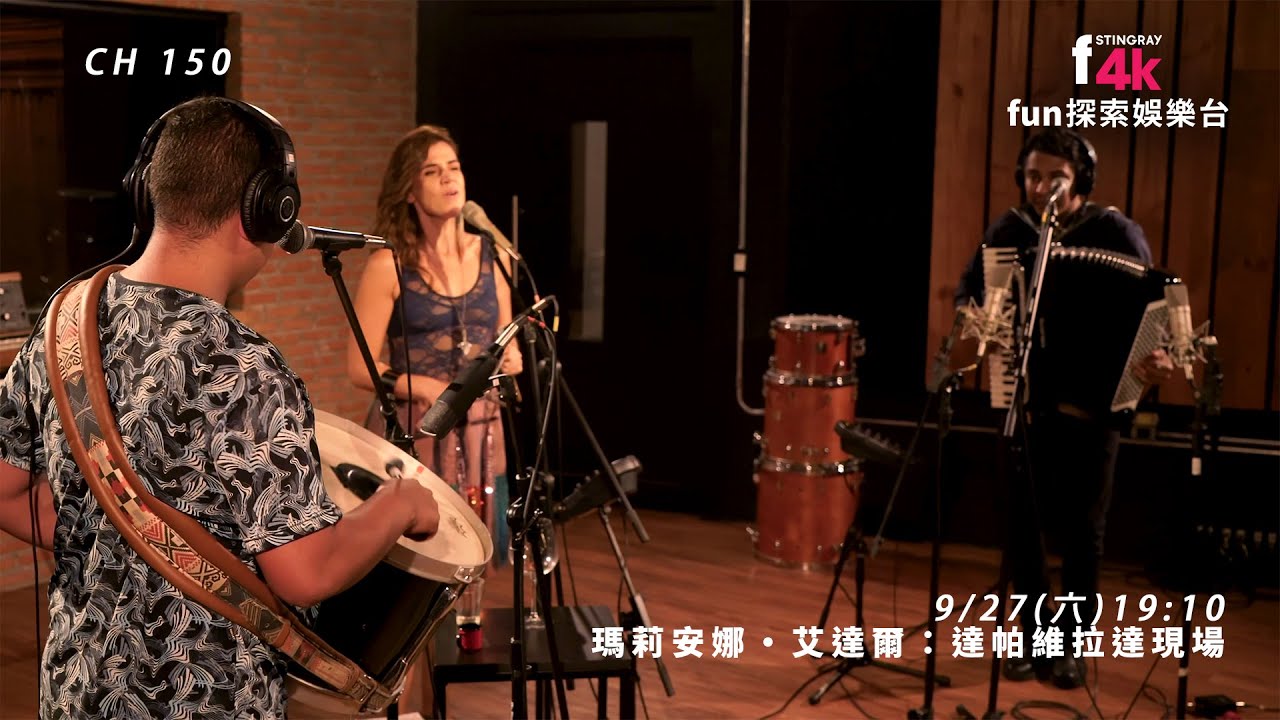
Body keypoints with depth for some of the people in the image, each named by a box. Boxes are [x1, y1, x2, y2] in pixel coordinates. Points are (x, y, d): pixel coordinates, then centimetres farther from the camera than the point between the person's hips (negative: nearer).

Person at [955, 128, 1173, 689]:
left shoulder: (1115, 233, -7)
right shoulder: (1009, 229, 3)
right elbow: (969, 289, 10)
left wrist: (1151, 357, -33)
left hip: (1090, 403, -3)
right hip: (1023, 397, 3)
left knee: (1081, 529, 5)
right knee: (1022, 521, 8)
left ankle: (1072, 642, 19)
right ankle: (1032, 636, 23)